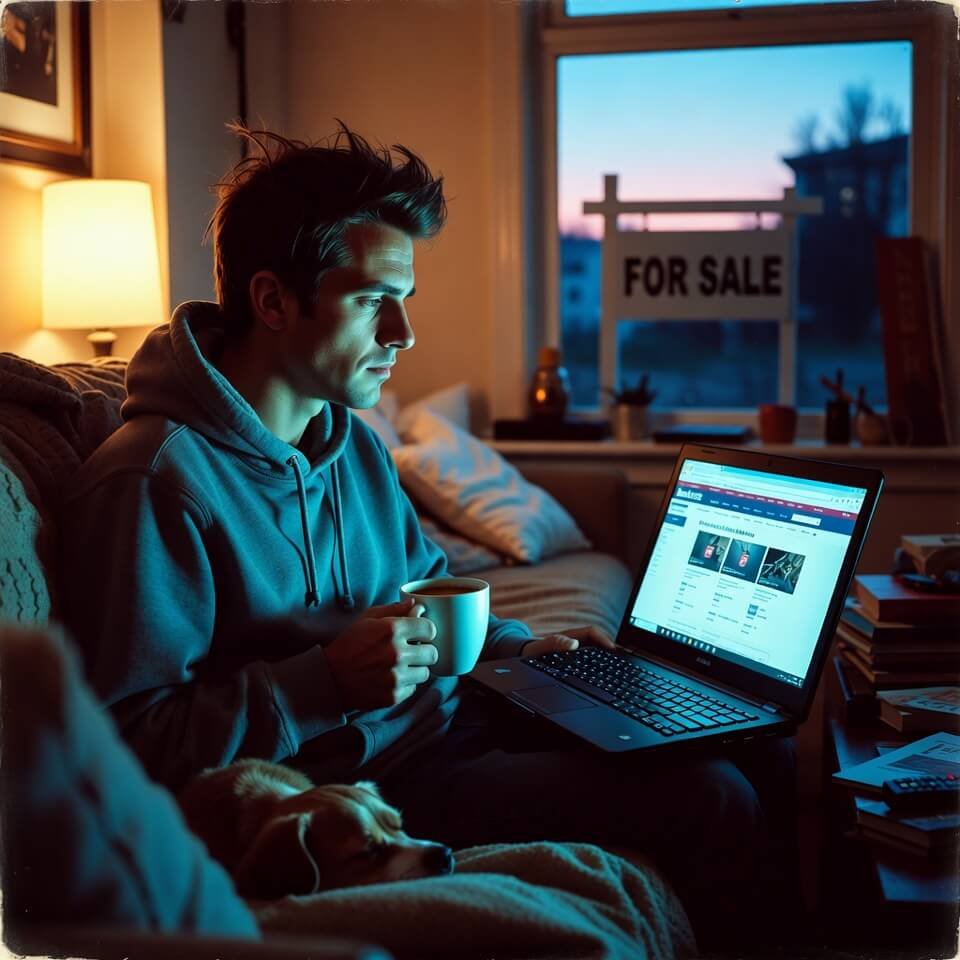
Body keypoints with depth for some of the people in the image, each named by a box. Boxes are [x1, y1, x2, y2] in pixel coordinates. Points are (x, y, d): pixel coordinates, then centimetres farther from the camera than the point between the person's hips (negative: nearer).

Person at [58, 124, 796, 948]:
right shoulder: (156, 483, -19)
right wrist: (327, 682, -26)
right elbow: (127, 736, -20)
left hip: (453, 722, 9)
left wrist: (517, 647, 9)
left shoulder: (356, 446, 10)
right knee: (712, 802, -17)